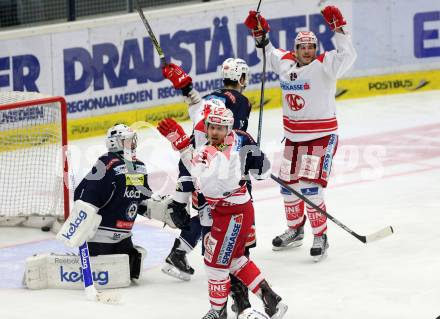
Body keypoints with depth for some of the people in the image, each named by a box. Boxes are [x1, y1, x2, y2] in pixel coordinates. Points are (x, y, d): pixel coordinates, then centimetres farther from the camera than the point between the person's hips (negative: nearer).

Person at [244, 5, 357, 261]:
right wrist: (260, 33, 10)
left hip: (321, 137, -7)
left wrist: (338, 28, -36)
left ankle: (320, 236, 0)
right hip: (294, 138, 7)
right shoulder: (286, 63, 3)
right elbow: (269, 54, 23)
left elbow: (348, 56, -30)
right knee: (288, 186, 15)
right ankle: (295, 230, 36)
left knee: (310, 187, -14)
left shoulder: (324, 66, -14)